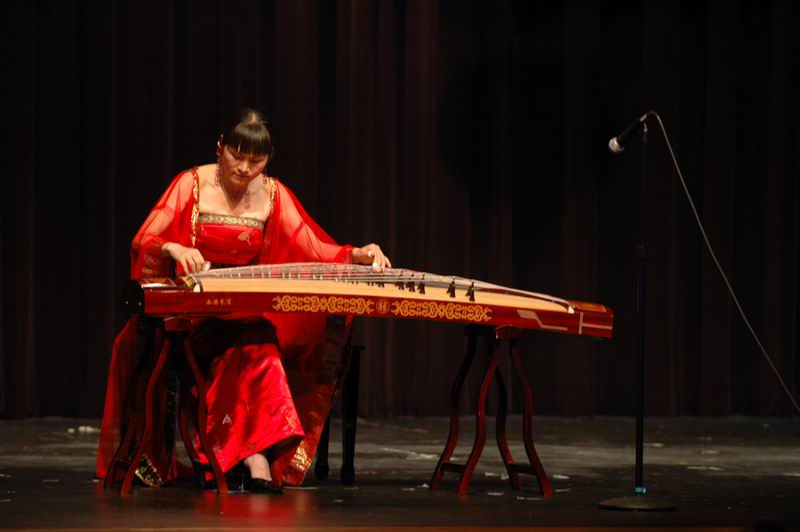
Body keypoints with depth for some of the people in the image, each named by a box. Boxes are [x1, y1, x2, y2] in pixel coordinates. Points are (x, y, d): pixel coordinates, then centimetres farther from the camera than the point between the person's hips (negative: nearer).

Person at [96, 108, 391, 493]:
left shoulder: (272, 194, 4)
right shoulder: (193, 184, -5)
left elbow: (313, 248, -3)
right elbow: (142, 242, -13)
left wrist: (356, 255, -22)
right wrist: (173, 249, -36)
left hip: (247, 309, 3)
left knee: (257, 345, -32)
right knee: (254, 348, -34)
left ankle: (255, 458, -39)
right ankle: (257, 454, -35)